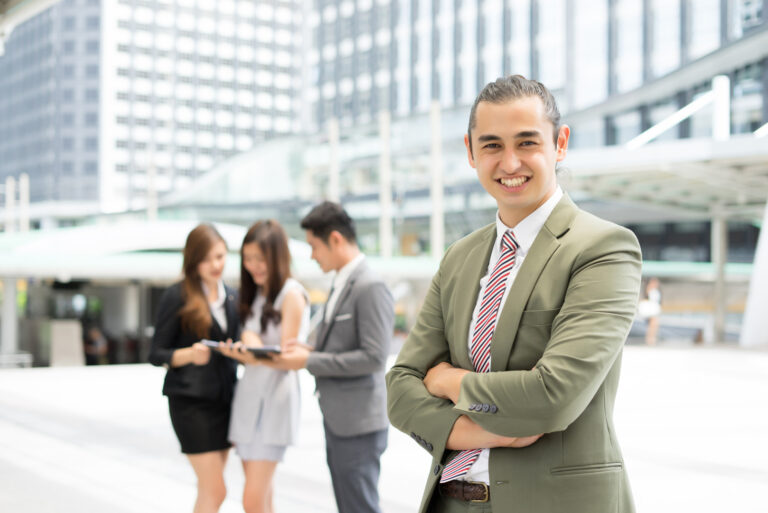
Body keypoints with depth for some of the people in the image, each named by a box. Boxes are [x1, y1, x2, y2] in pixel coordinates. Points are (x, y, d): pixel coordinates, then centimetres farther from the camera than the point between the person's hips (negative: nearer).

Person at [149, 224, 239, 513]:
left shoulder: (231, 297, 12)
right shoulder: (177, 297, -7)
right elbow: (156, 354, -6)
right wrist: (190, 355, -24)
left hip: (224, 399, 6)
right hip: (190, 401, -6)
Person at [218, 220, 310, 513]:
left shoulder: (292, 294, -7)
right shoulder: (255, 295, 16)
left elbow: (285, 356, -12)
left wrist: (258, 354, -31)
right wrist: (240, 350, -3)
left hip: (275, 398, -7)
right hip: (248, 396, 7)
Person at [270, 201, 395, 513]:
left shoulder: (371, 289, -16)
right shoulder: (341, 285, 14)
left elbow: (374, 357, -22)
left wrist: (310, 361, -17)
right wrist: (308, 350, 3)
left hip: (358, 424, -10)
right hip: (337, 419, 10)